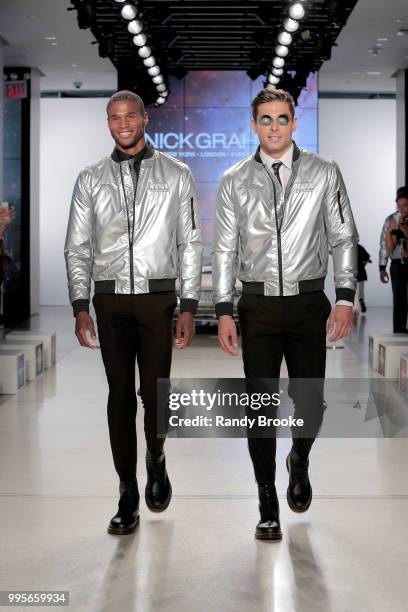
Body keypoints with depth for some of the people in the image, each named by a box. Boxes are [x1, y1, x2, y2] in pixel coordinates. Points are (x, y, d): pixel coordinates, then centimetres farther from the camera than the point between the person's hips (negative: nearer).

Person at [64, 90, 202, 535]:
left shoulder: (176, 175, 7)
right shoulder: (91, 179, 9)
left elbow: (190, 244, 5)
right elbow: (77, 248, 9)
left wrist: (189, 307, -1)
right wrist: (80, 307, -1)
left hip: (159, 298, -1)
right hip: (110, 299, 1)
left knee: (154, 393, -1)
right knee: (120, 395, 2)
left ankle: (156, 461, 30)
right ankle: (127, 495, 11)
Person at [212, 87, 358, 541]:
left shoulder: (324, 174, 3)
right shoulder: (234, 181, 5)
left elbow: (344, 238, 3)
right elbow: (225, 249, 5)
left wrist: (345, 298, -6)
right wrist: (224, 312, -1)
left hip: (309, 303, 0)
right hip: (258, 306, 0)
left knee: (311, 403, 3)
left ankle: (300, 462, 37)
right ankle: (267, 505, 16)